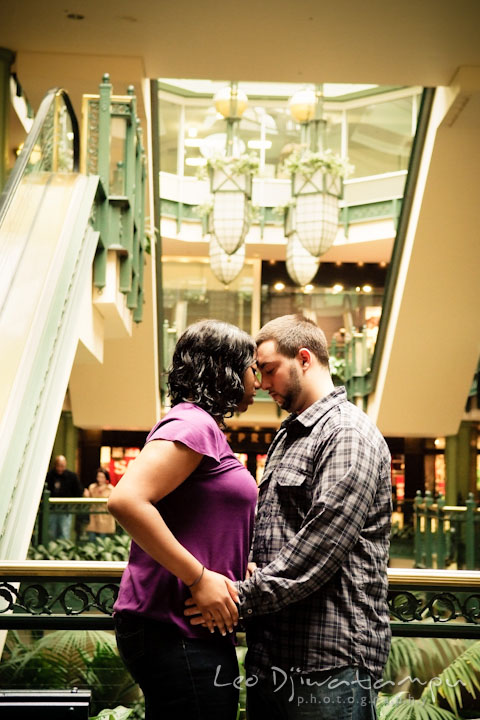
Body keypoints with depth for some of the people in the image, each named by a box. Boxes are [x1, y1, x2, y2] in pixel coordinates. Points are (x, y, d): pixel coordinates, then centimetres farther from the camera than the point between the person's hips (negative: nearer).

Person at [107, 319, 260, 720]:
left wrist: (240, 569, 12)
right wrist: (200, 577, -21)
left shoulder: (204, 428, 19)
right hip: (177, 631, -10)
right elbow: (125, 500, -25)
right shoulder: (193, 424, -12)